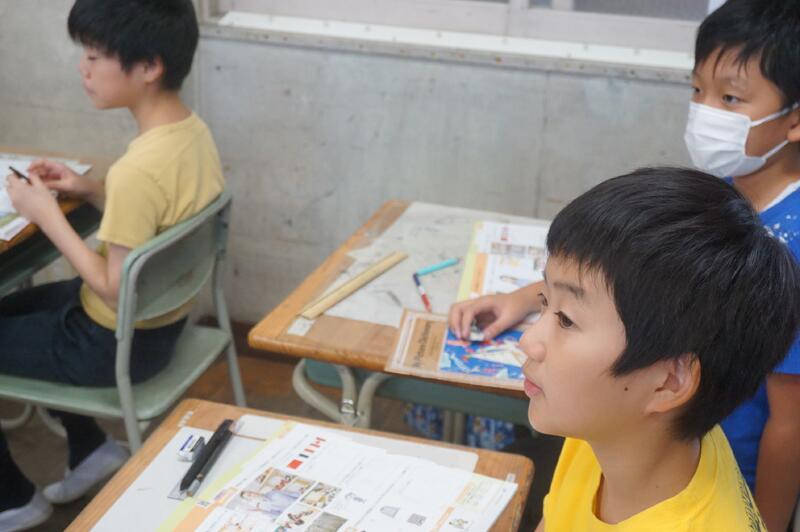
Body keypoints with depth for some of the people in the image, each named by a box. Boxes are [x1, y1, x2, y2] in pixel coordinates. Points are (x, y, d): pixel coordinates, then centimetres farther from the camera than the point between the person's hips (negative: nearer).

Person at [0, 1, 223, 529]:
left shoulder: (137, 169, -34)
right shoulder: (194, 130, -6)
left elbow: (116, 292, -25)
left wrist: (47, 215, -19)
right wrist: (88, 189, 0)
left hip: (119, 343, -9)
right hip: (165, 319, 9)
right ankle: (91, 446, 32)